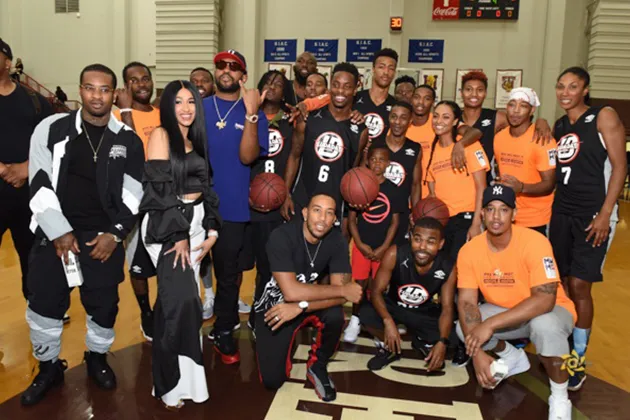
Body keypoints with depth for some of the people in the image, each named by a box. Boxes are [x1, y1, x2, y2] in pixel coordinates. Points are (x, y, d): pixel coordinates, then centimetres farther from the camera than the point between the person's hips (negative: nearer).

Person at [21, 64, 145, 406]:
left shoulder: (128, 141, 1)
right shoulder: (51, 129, -2)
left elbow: (133, 195, 3)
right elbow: (39, 185, -4)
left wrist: (114, 234, -7)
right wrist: (59, 232, -10)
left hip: (104, 237, 0)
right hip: (54, 234, 0)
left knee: (104, 305, 10)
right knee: (44, 305, 9)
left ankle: (97, 358, 36)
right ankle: (49, 367, 32)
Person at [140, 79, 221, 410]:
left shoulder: (196, 139, 15)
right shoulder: (161, 134, -6)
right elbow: (160, 188, -13)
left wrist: (212, 229, 5)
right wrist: (178, 234, -16)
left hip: (196, 222, 7)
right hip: (166, 224, -7)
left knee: (187, 297, 8)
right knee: (180, 299, -13)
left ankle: (181, 371, 21)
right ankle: (172, 382, 0)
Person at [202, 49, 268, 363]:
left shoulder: (253, 114, -1)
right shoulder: (199, 108, 5)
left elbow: (247, 156, -16)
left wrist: (250, 113, -23)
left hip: (233, 207, -2)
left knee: (229, 274, 10)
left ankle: (223, 331, 29)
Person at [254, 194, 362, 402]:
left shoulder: (337, 241, -15)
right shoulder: (282, 236, -27)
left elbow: (341, 296, -21)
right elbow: (291, 291, -33)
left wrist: (300, 307, -34)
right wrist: (342, 290, -27)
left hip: (310, 301, 3)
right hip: (274, 304, -2)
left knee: (335, 315, -31)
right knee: (272, 380, -9)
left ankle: (317, 366, -1)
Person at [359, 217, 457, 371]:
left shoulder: (448, 268, -22)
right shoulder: (395, 254, -29)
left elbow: (447, 308, -16)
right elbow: (376, 290, -26)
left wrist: (442, 342, -33)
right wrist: (388, 321, -43)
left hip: (424, 313, 2)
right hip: (392, 305, -1)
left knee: (450, 338, -22)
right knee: (366, 313, -32)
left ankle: (423, 344, 18)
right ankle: (389, 349, 2)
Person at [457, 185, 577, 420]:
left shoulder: (534, 242, -28)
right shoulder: (469, 250, -15)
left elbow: (545, 300, -35)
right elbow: (467, 301, -16)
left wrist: (490, 324, -39)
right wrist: (477, 353, -28)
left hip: (550, 311, -4)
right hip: (505, 313, 5)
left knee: (544, 326, -38)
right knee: (464, 327, -17)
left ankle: (560, 399, -10)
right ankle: (512, 356, 16)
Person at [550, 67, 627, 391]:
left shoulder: (604, 117, -4)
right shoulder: (558, 126, 14)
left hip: (593, 214, -6)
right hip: (561, 212, 6)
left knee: (579, 285, -6)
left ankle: (578, 359, 8)